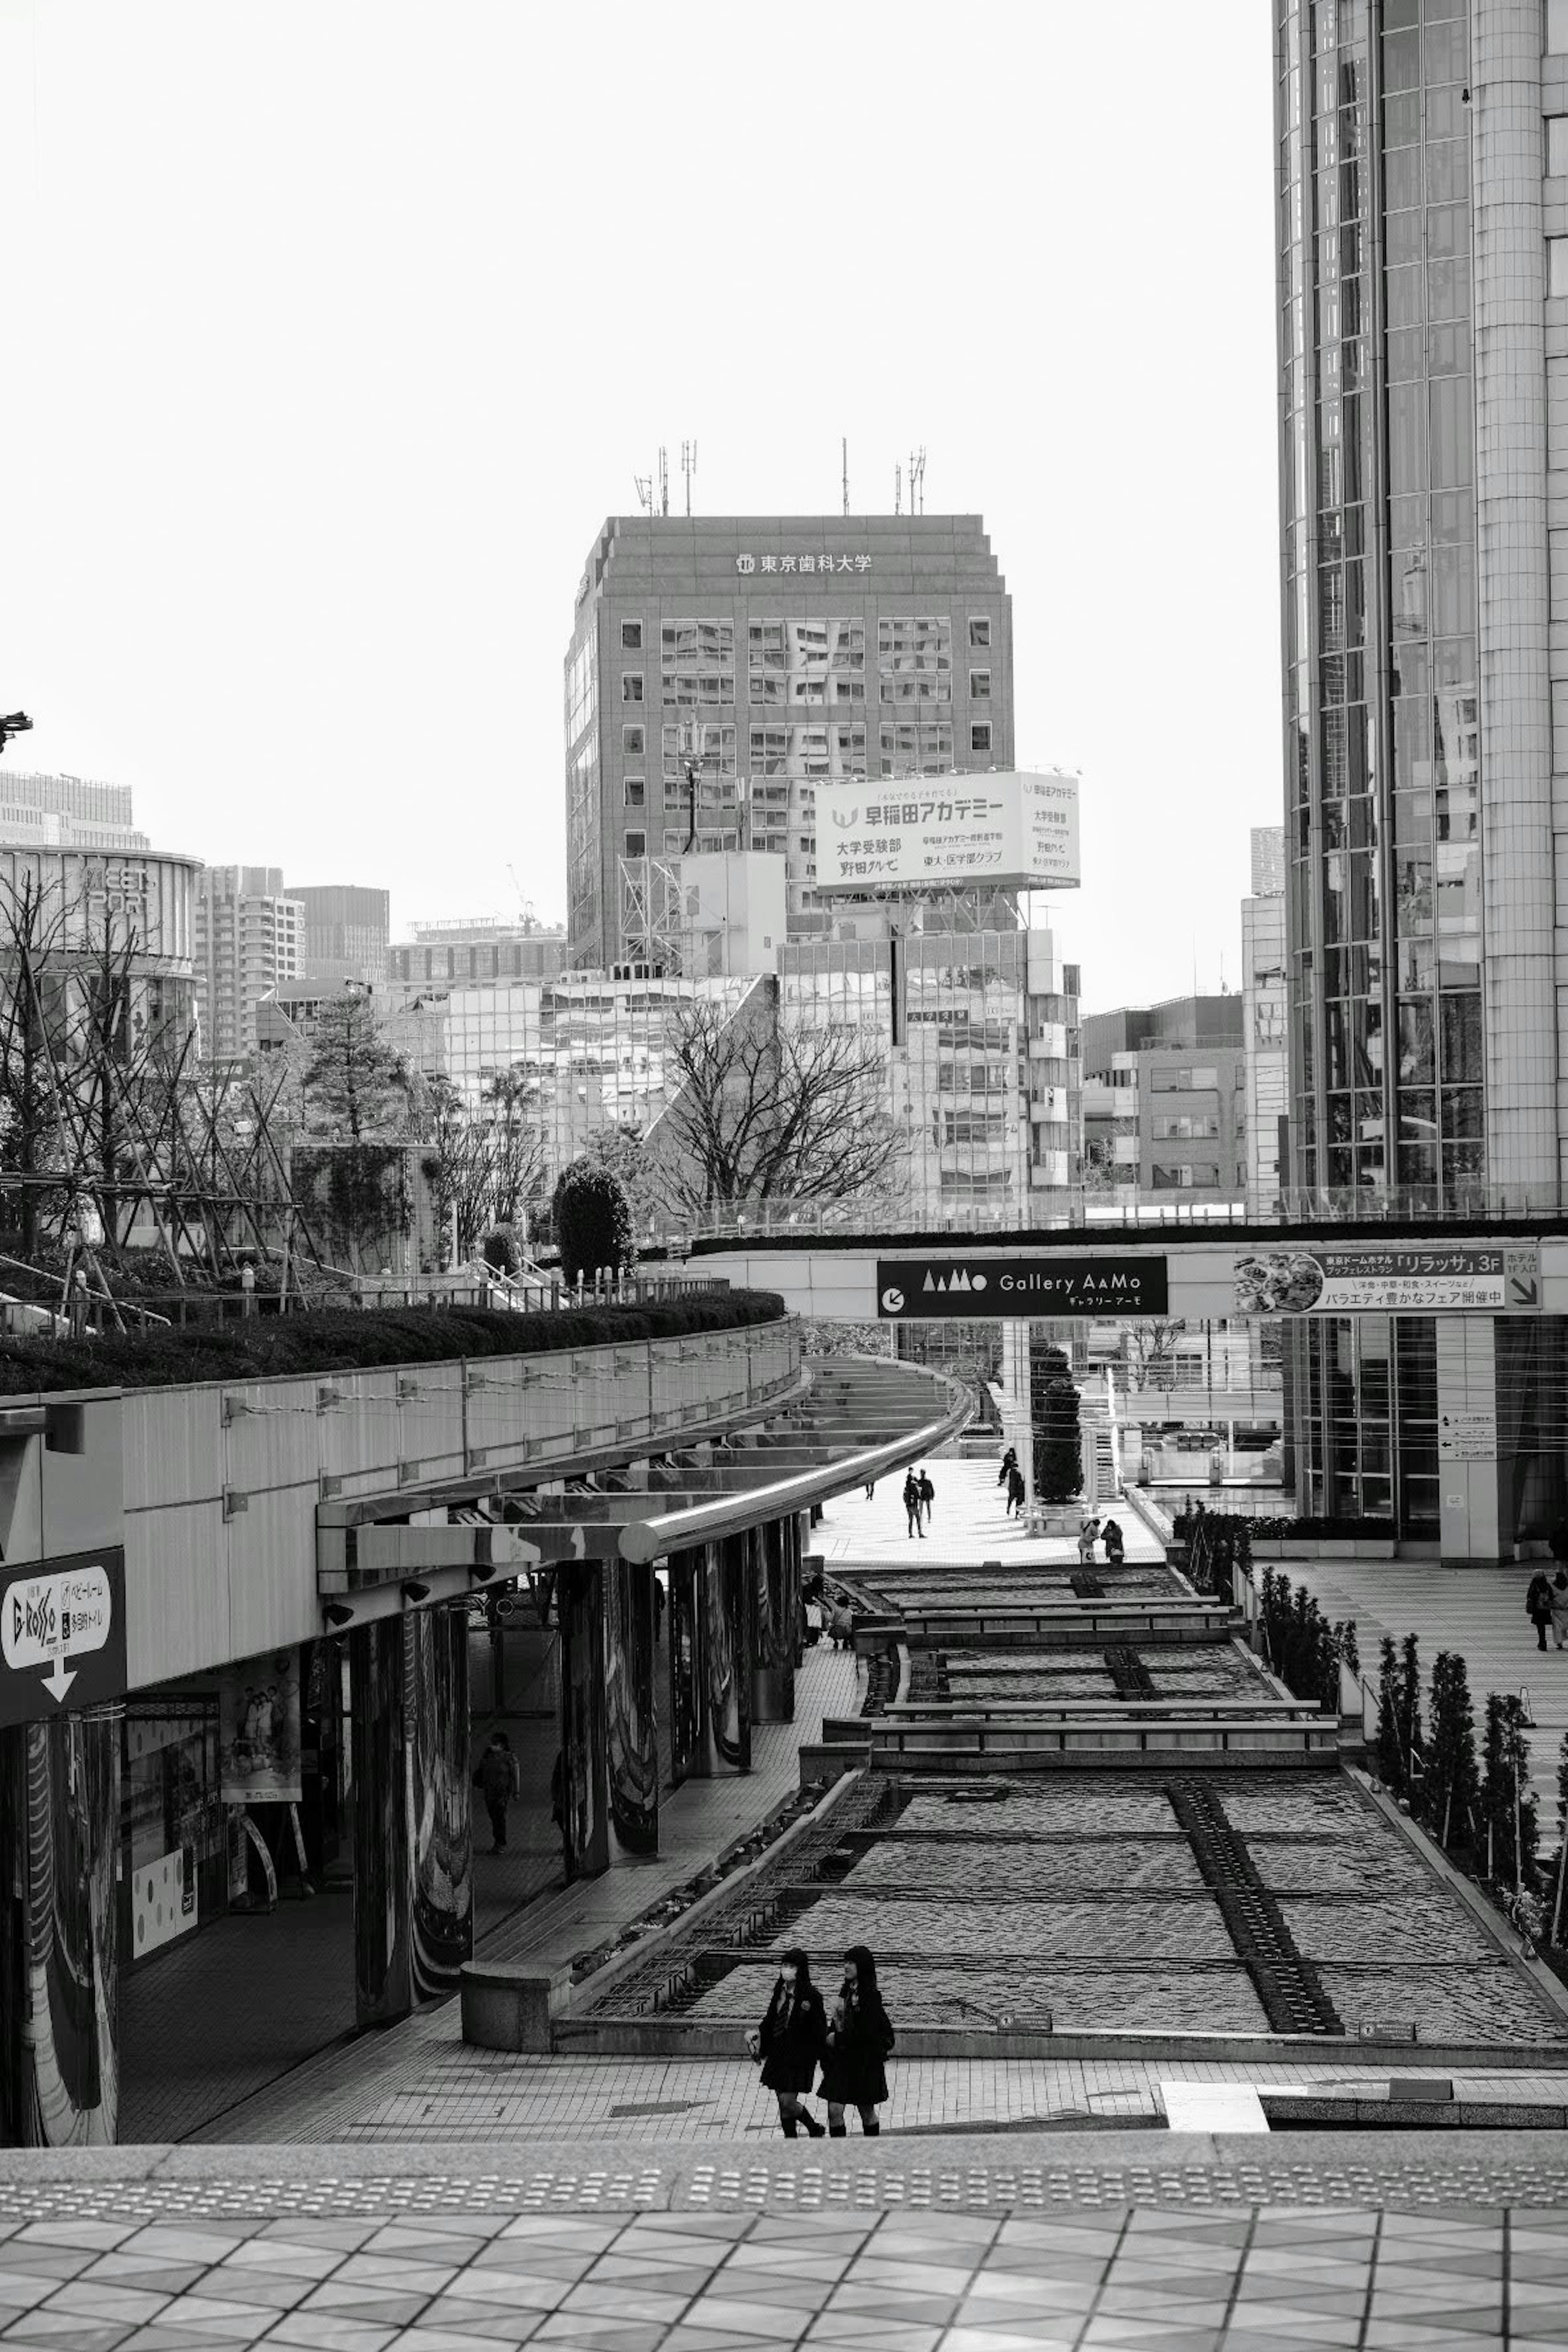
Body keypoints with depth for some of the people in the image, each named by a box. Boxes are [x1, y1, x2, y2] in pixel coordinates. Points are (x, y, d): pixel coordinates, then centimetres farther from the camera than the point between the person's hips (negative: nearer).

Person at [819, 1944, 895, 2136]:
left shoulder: (871, 1996, -12)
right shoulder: (846, 1991, 9)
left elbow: (867, 2032, -17)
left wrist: (838, 2039, -12)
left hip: (865, 2061, -6)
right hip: (841, 2059, 6)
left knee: (867, 2113, 8)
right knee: (835, 2111, -5)